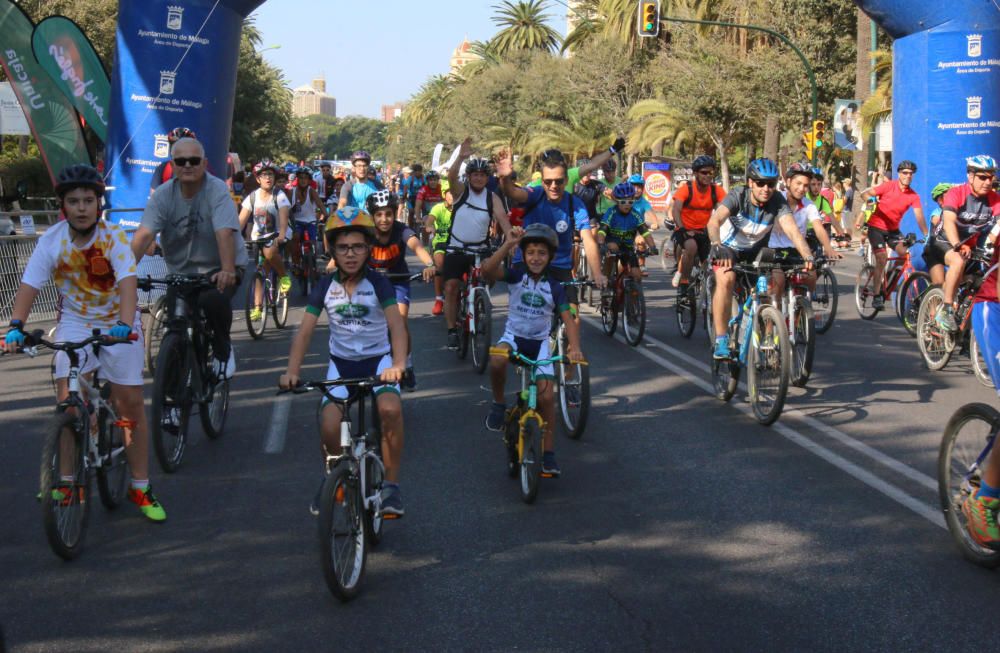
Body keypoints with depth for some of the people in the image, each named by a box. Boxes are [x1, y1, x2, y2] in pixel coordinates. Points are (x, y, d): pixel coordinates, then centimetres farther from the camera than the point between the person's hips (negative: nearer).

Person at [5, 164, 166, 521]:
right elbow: (29, 285, -18)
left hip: (118, 322, -2)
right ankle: (66, 482, 4)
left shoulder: (114, 237, -21)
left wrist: (125, 324, -48)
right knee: (67, 399, -11)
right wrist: (16, 326, -33)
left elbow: (128, 283, -32)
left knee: (131, 402, -3)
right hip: (75, 321, 2)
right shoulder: (52, 240, -14)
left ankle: (141, 489, 8)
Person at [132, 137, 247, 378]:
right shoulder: (163, 195, -7)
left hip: (219, 269, -4)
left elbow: (224, 232, -29)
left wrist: (228, 271, -44)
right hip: (181, 272, 4)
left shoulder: (216, 190, -15)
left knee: (213, 300, -32)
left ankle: (223, 350, -6)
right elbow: (144, 234, -18)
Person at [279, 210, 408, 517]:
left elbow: (396, 324, -24)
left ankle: (391, 484, -16)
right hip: (342, 362, 2)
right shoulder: (325, 287, -5)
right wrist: (292, 371, -27)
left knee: (390, 409, -33)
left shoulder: (378, 284, -11)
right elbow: (305, 331, -11)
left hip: (378, 359, -2)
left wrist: (398, 364, -43)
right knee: (329, 427, -19)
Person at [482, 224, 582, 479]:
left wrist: (574, 347, -27)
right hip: (513, 335, -1)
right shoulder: (516, 274, -7)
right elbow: (488, 270, -25)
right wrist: (508, 245, -33)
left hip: (539, 342, 1)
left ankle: (548, 453, 4)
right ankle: (498, 404, -8)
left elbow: (568, 319, -9)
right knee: (497, 362, -37)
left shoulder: (554, 287, -3)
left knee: (546, 396, -9)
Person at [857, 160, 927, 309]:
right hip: (877, 227, -4)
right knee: (882, 258, -15)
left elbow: (919, 217, -12)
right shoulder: (889, 186, -13)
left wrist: (927, 236, -23)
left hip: (893, 229, 4)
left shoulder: (913, 196, -7)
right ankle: (877, 296, -6)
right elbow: (865, 193, -14)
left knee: (904, 254, -15)